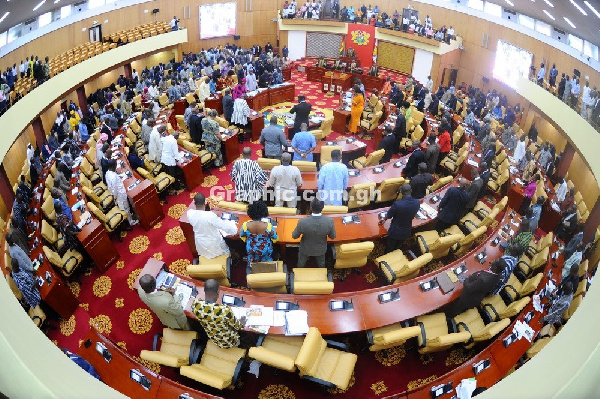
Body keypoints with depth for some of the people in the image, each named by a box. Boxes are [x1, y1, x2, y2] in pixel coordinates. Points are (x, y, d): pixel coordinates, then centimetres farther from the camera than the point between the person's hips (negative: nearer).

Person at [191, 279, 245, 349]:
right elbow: (236, 326, -20)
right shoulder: (224, 310, -42)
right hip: (228, 343, -4)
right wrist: (241, 323, 3)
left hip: (213, 340, 4)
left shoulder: (195, 304, -27)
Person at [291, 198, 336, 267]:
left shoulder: (302, 222, -38)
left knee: (301, 265, 31)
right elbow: (332, 236, -14)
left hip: (306, 249, -1)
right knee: (321, 265, 34)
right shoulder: (329, 221, -34)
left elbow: (294, 236, -18)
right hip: (321, 250, 1)